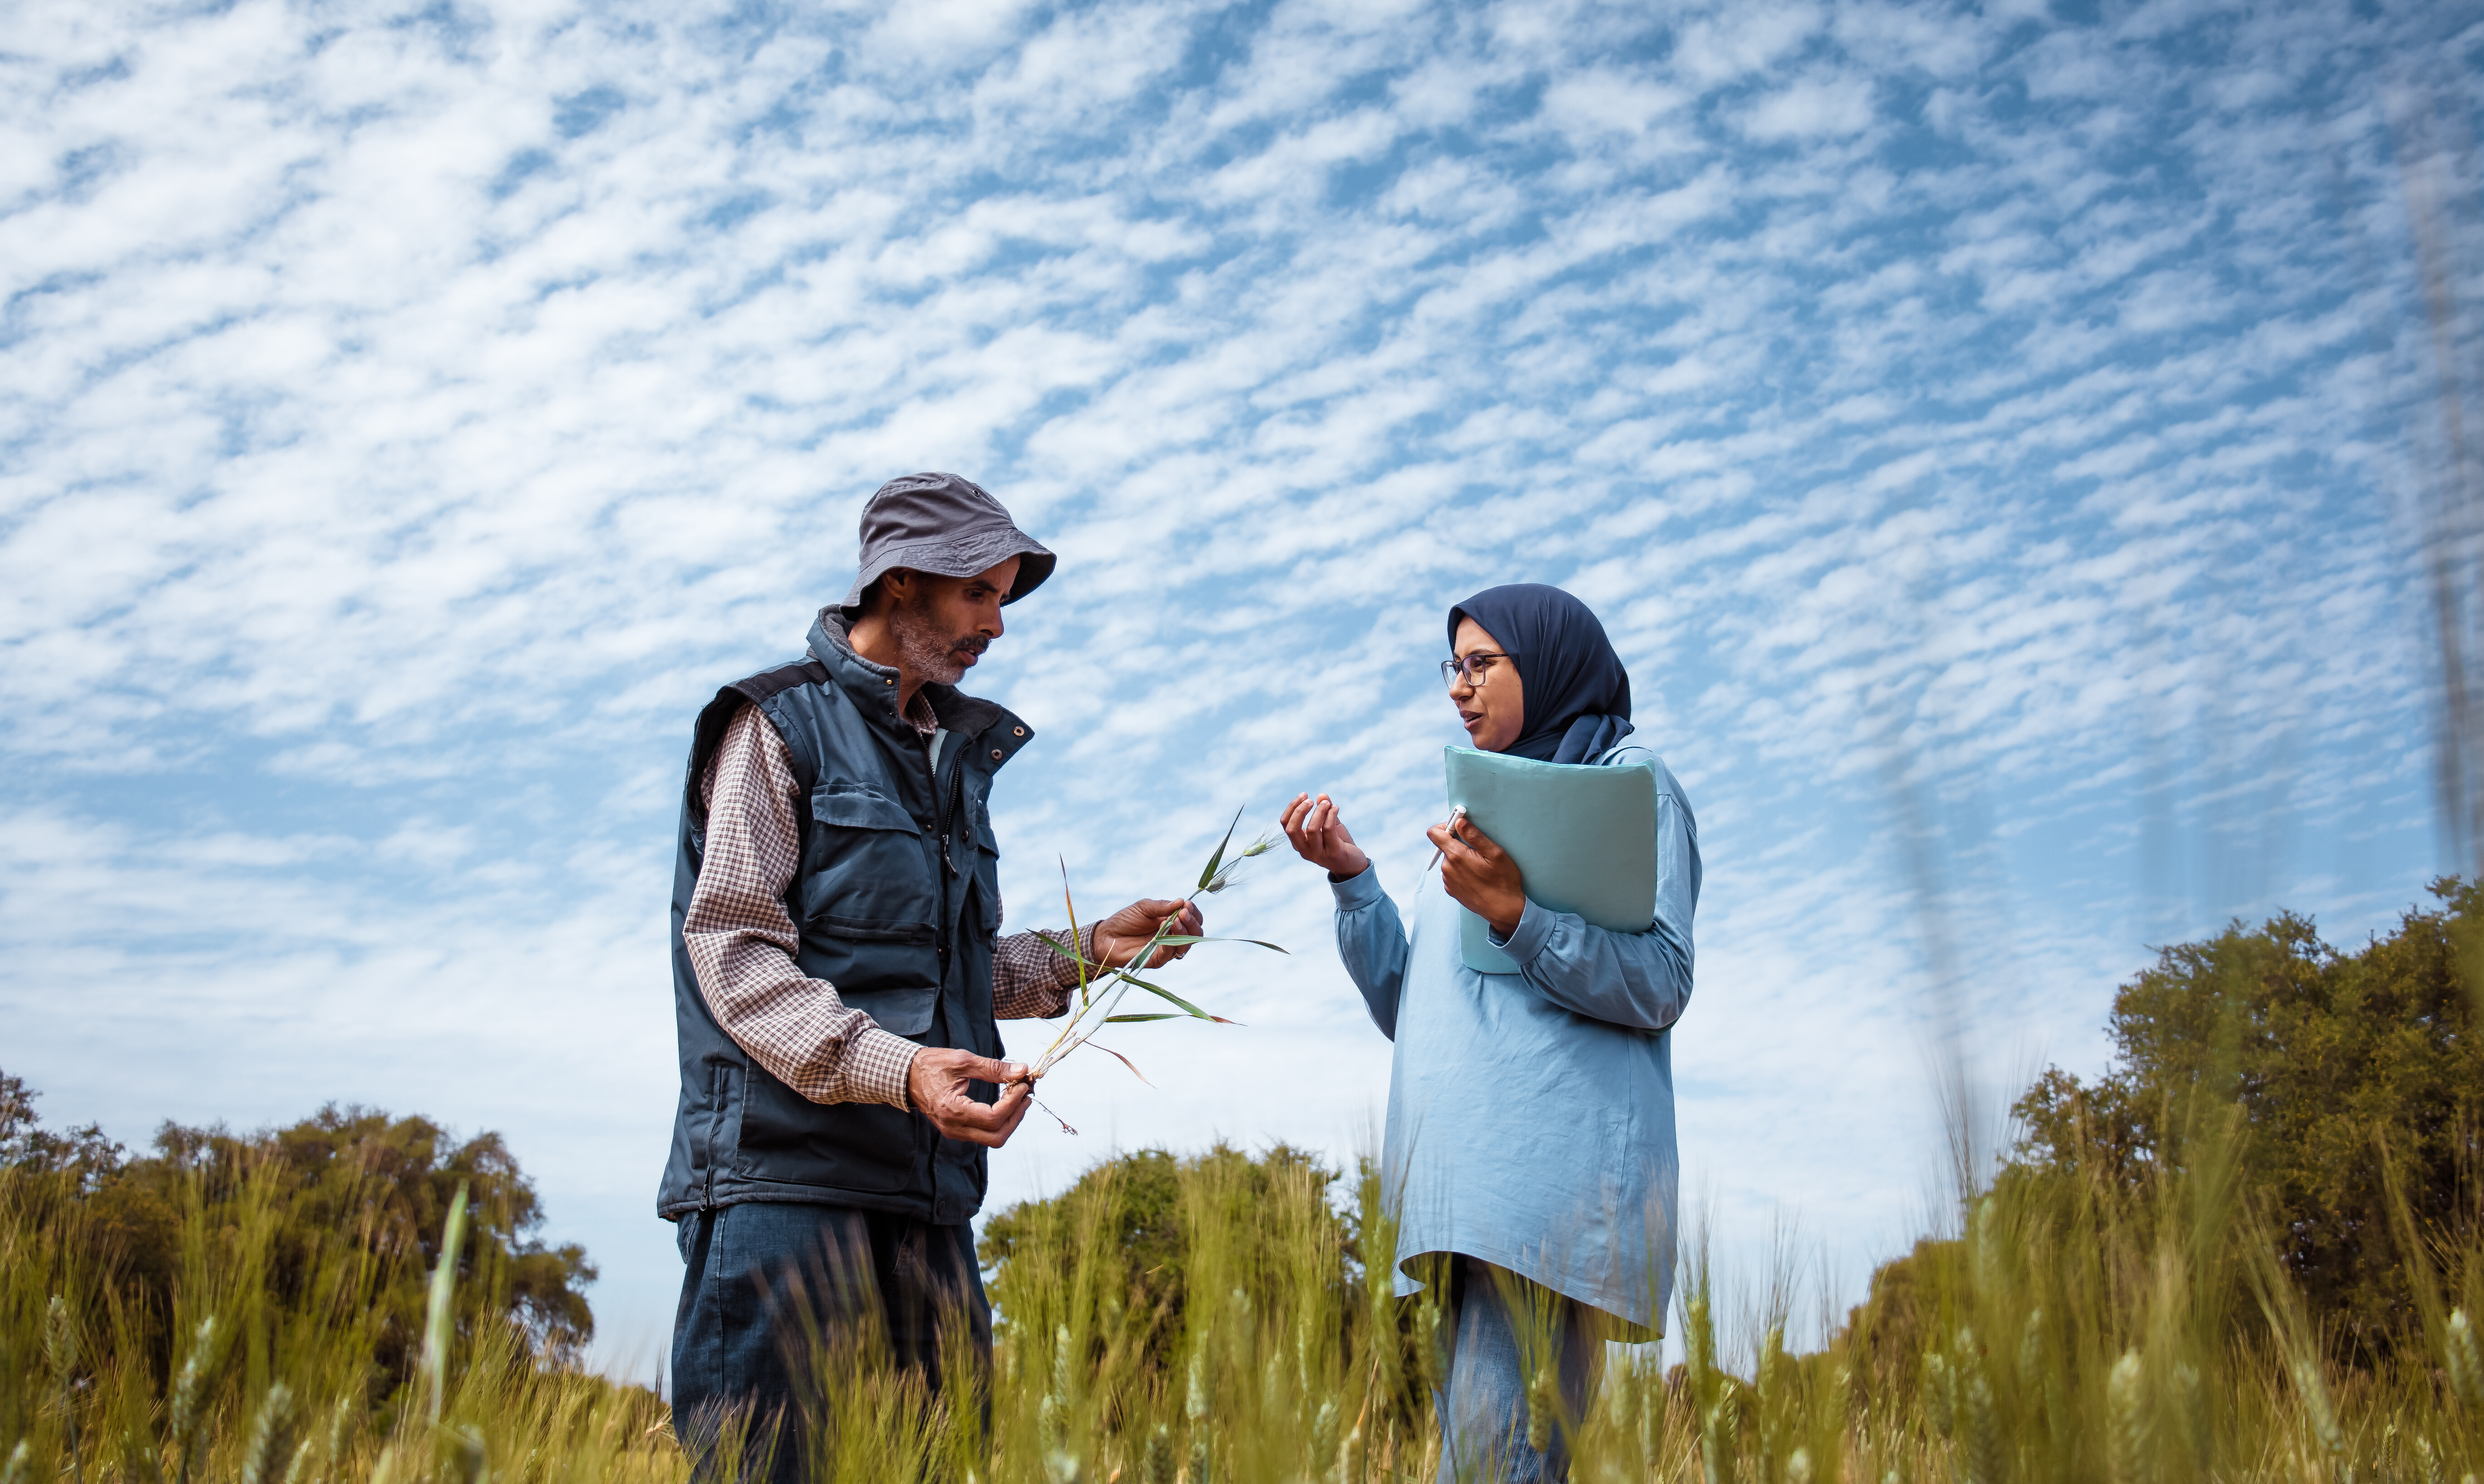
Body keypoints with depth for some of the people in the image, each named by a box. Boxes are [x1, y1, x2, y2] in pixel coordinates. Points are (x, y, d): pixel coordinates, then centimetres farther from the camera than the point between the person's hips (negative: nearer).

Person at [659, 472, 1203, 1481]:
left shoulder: (955, 750, 22)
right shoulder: (781, 724, 0)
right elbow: (735, 954, -10)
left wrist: (1086, 953, 9)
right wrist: (895, 1069, -23)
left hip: (925, 1183, 7)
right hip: (786, 1165, -7)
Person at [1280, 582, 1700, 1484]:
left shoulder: (1629, 782, 6)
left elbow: (1661, 986, -7)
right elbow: (1403, 1008, 23)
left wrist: (1512, 913, -17)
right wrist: (1350, 875, 11)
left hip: (1554, 1172, -8)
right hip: (1461, 1190, 8)